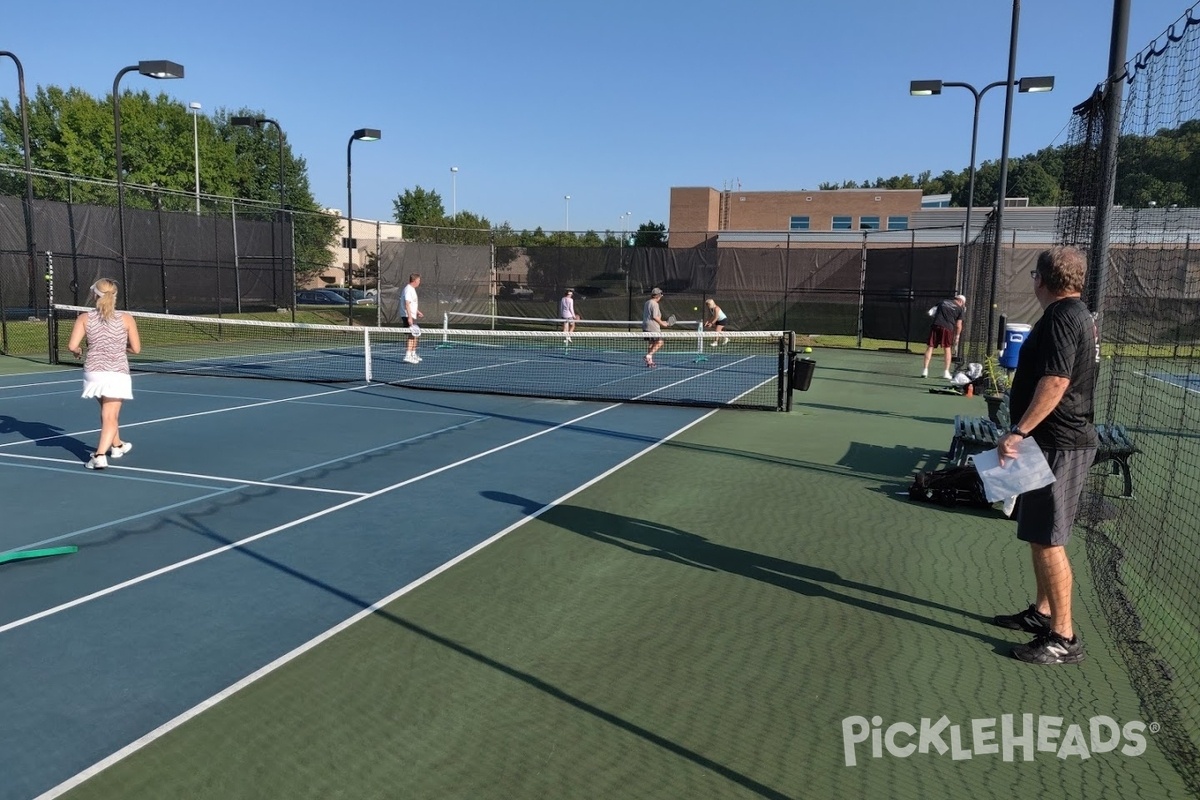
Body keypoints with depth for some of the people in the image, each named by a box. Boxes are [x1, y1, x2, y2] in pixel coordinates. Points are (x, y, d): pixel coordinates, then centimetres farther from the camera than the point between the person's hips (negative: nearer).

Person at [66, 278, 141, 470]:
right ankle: (100, 455, -18)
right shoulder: (126, 319, -2)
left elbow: (72, 346, -6)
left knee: (108, 412, 24)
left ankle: (117, 445, 42)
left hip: (94, 372, 2)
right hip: (117, 374, -2)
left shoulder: (84, 318, 1)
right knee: (110, 416, -1)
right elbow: (136, 348, 1)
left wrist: (78, 351, 17)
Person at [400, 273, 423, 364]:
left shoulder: (412, 289, 16)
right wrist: (409, 317, -29)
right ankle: (407, 356, -17)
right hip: (408, 316, -11)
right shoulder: (408, 290, -16)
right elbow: (407, 304, -24)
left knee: (415, 335, 17)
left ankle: (413, 355, 28)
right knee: (411, 336, -13)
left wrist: (417, 311, 33)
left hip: (412, 316, 11)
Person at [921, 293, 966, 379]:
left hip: (936, 326, 1)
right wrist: (957, 337, 14)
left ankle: (925, 370, -4)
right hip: (948, 328, -1)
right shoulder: (959, 309, 12)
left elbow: (930, 312, 14)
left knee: (930, 347, 3)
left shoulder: (942, 302, 19)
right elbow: (958, 325, 7)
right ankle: (946, 372, 9)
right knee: (947, 349, 11)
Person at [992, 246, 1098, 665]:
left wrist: (1019, 431, -28)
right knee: (1042, 536, 19)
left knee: (1047, 539, -6)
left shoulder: (1060, 316, -16)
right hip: (1060, 440, 11)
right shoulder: (1077, 314, 15)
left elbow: (1056, 381, -27)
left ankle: (1063, 638, 2)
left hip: (1058, 444, -11)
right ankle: (1043, 612, 30)